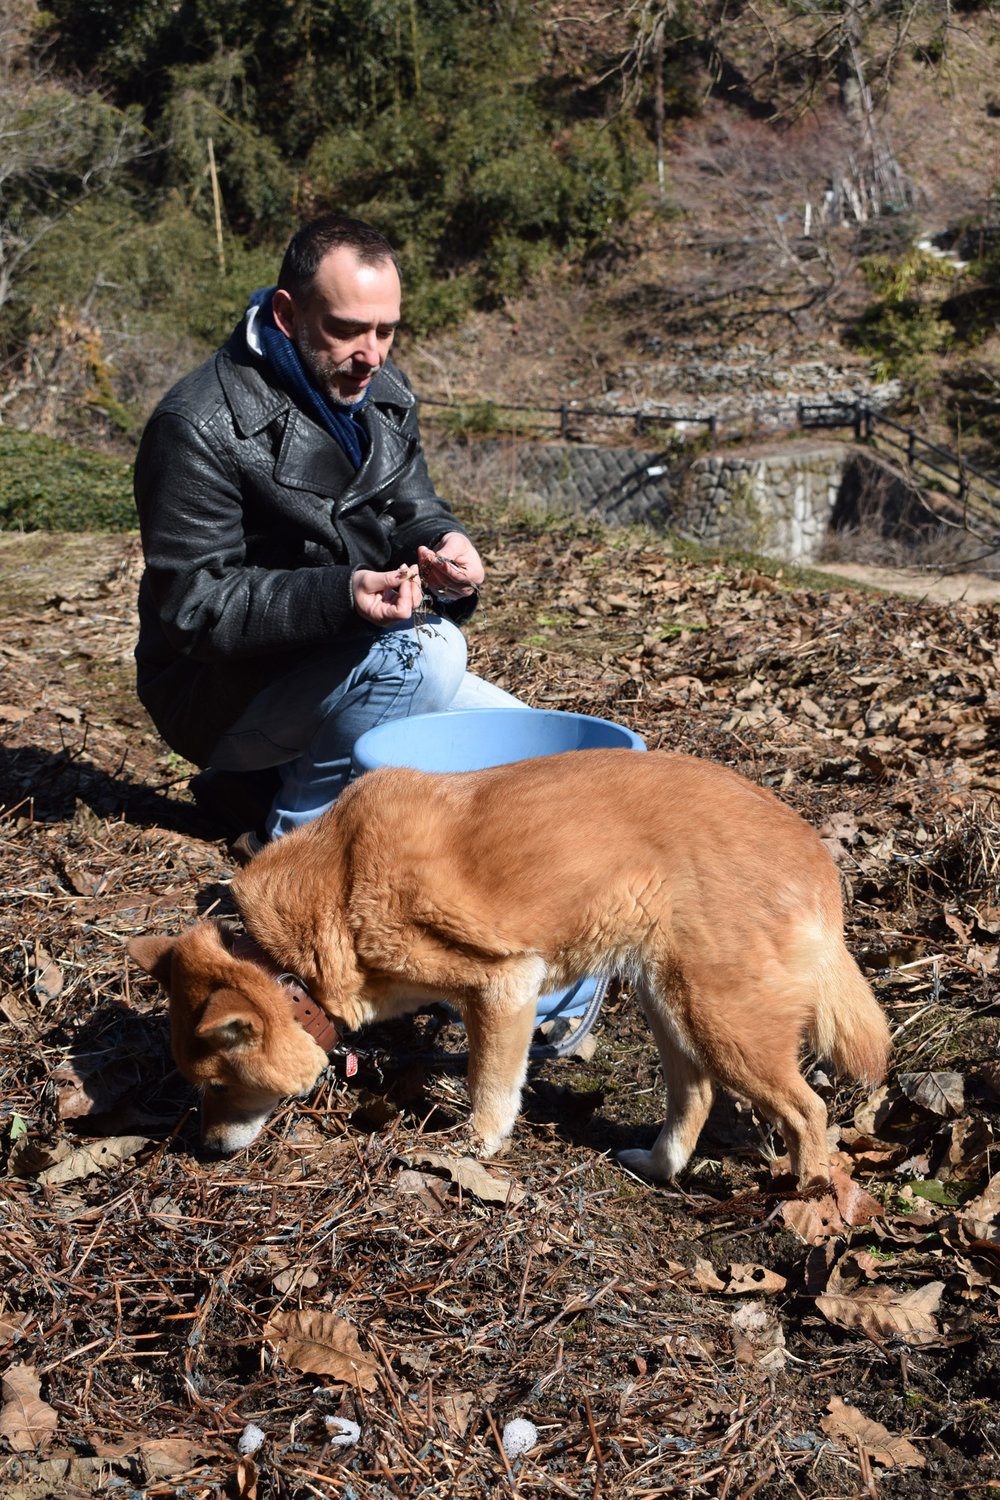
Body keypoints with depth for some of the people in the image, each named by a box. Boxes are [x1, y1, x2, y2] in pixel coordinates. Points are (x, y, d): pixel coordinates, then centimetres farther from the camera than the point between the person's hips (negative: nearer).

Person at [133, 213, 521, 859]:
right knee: (426, 645, -32)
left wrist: (444, 543, -19)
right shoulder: (201, 428, -21)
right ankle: (295, 837, -13)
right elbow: (192, 610, -24)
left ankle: (272, 776, 11)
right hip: (223, 695, -8)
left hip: (342, 668, 9)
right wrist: (340, 595, -39)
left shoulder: (382, 390, 3)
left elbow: (412, 506, 8)